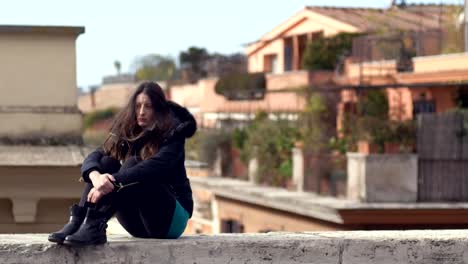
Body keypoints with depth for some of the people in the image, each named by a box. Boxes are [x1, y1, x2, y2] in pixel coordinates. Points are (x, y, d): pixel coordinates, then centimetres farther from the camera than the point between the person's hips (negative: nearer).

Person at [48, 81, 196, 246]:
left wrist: (113, 182, -40)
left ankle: (95, 225, -44)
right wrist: (96, 177, -34)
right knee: (106, 162, -16)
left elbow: (154, 167, -29)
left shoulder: (172, 135, -9)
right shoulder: (128, 133, 5)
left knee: (132, 164, -27)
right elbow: (93, 158, -9)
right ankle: (77, 222, -34)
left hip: (171, 219, -5)